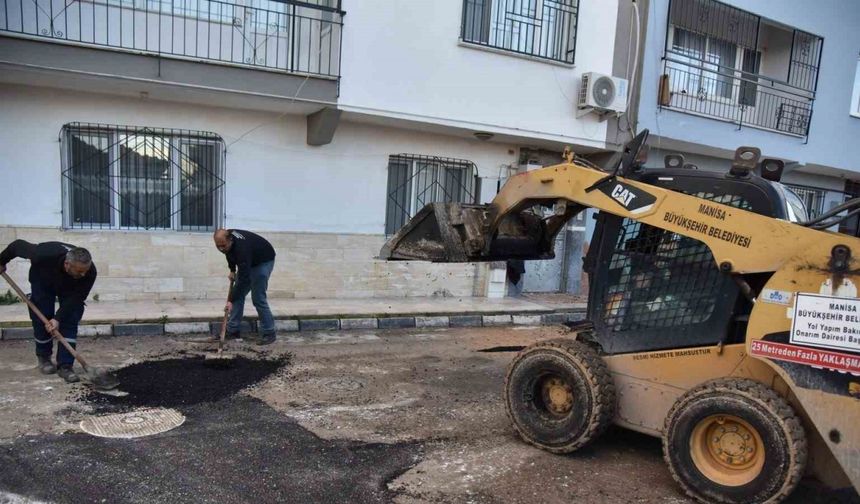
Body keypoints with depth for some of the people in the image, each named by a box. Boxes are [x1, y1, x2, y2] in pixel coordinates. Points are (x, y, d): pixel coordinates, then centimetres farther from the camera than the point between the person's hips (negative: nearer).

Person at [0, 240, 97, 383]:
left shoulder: (90, 272, -39)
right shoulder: (45, 254, -44)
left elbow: (76, 297, -27)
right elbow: (18, 245, -23)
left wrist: (58, 318, -34)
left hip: (69, 288, 1)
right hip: (43, 282, 0)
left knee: (70, 321, -11)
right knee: (42, 320, -2)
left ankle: (65, 365, -8)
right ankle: (43, 358, 21)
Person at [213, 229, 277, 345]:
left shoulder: (242, 248, -40)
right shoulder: (227, 237, -17)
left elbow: (243, 278, -38)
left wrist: (231, 301, -37)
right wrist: (232, 270, 6)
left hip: (264, 261, -8)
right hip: (248, 261, 8)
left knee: (258, 298, -13)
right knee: (238, 294, 4)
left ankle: (269, 333, -3)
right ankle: (232, 330, 11)